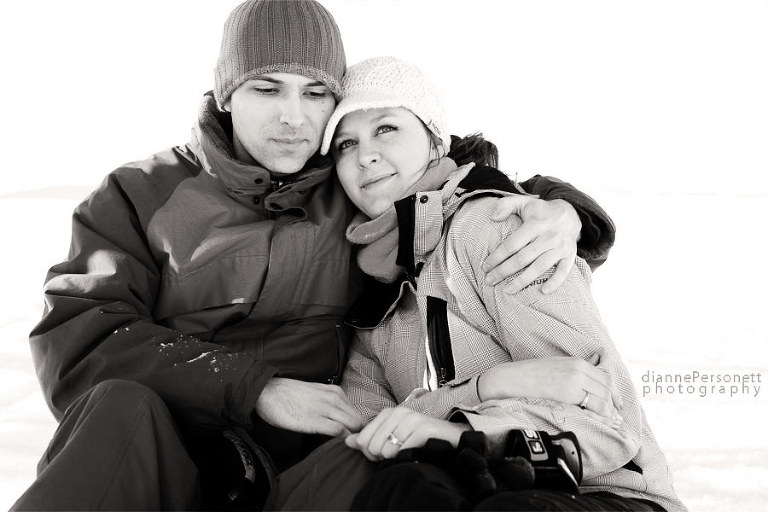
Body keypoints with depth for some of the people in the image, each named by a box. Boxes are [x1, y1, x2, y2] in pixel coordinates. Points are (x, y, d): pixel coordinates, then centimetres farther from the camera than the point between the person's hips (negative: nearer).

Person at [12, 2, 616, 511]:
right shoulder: (143, 195, 6)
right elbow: (76, 344, -6)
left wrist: (558, 207, -5)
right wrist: (257, 388, -16)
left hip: (303, 460, 2)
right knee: (121, 406, -35)